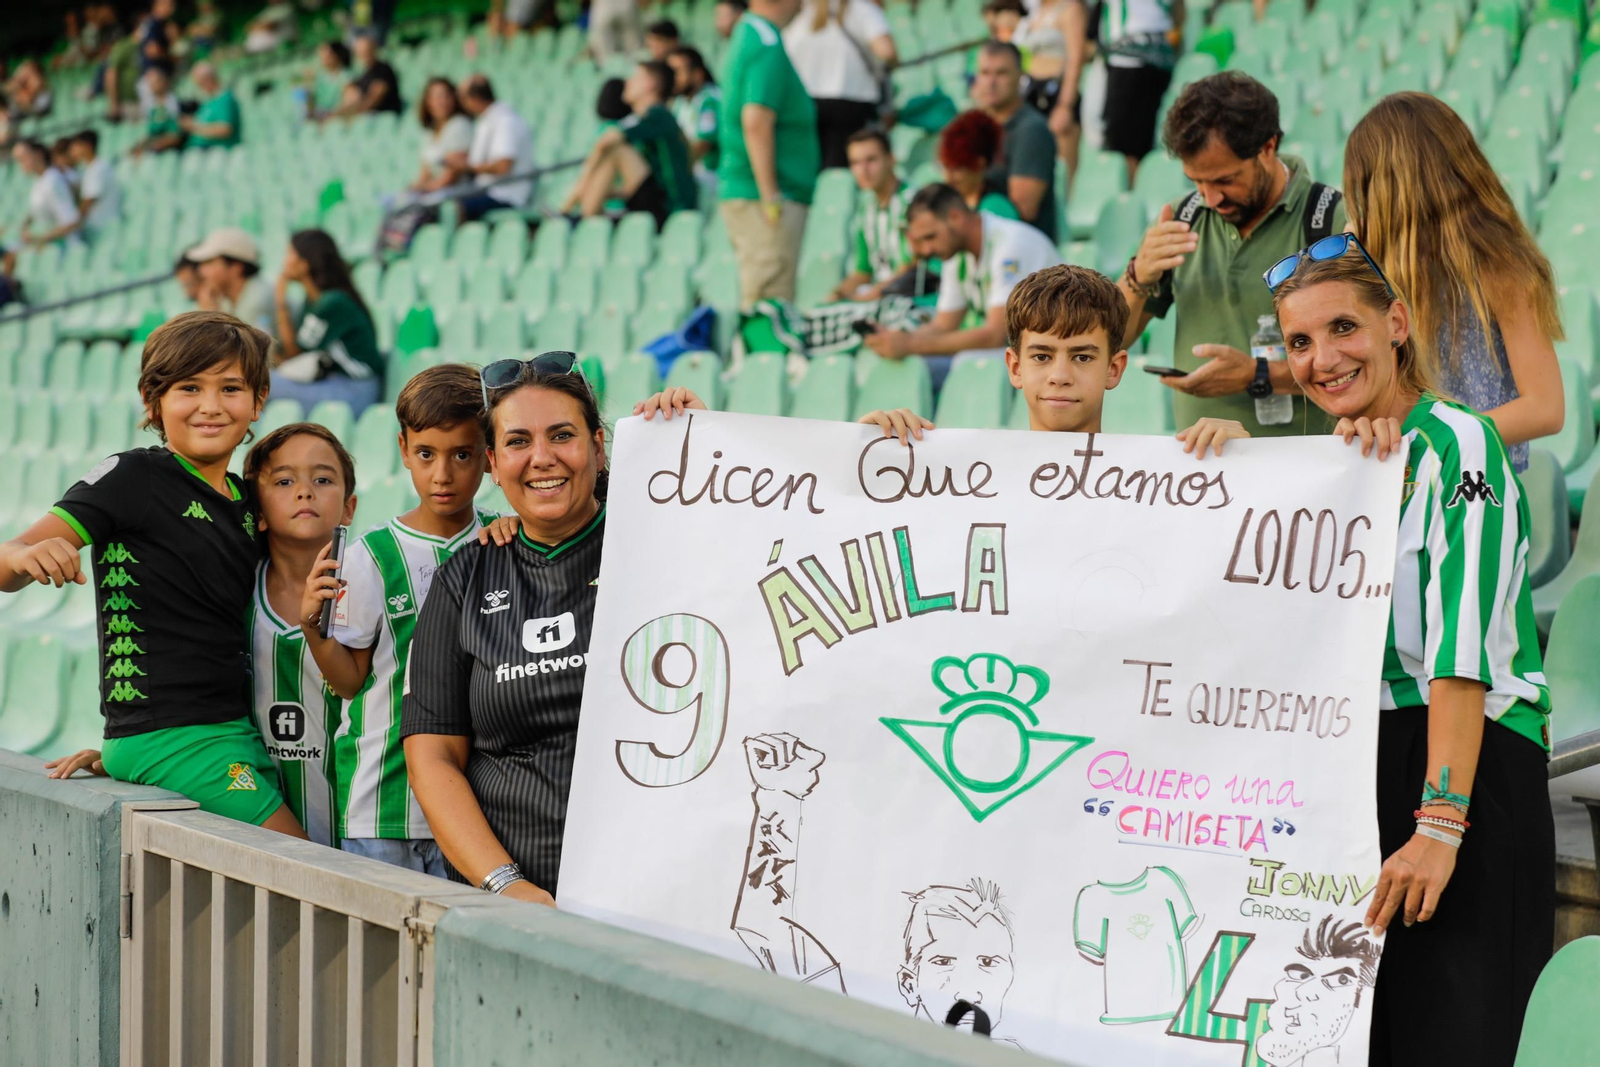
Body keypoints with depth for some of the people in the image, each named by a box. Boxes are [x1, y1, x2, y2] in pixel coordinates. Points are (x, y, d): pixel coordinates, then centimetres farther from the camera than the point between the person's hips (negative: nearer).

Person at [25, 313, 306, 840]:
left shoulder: (247, 500, 13)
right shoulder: (133, 476, -6)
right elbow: (10, 565, -13)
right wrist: (29, 556, -34)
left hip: (234, 733, 7)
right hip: (169, 737, -7)